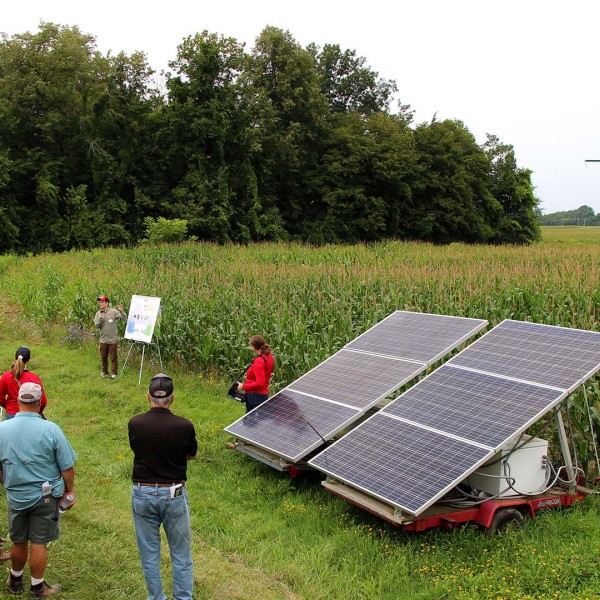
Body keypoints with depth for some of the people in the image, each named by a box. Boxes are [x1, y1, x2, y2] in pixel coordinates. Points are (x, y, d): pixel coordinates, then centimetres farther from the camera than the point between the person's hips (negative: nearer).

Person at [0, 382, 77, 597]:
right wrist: (69, 491, 4)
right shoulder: (50, 429, -18)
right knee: (38, 543, 9)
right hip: (46, 496, -3)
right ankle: (38, 587, 23)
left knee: (19, 542, 20)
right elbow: (67, 467, -12)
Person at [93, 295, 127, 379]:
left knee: (113, 357, 3)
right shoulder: (98, 314, 4)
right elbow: (96, 325, -2)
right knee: (103, 357, 15)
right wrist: (100, 319, -18)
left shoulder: (114, 312, -8)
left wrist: (121, 311, -28)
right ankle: (104, 371, 30)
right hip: (103, 340, 4)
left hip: (112, 340, -4)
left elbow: (124, 319, -12)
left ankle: (114, 372, 16)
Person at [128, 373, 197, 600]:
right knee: (181, 554, 13)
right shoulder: (184, 426, -15)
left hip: (143, 494, 2)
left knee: (149, 554, 15)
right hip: (174, 495, -1)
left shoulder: (135, 424, -12)